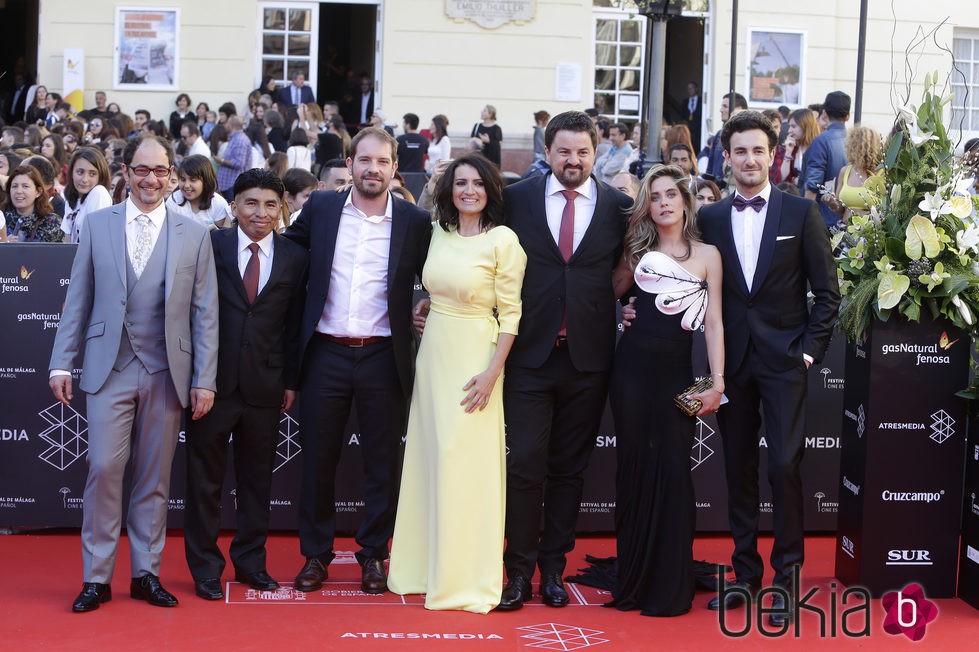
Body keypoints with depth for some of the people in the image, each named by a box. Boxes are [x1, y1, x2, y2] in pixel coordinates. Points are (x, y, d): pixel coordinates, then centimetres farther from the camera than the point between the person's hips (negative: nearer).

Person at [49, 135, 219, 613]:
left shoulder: (194, 236, 5)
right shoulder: (97, 226, 6)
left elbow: (204, 313, 4)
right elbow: (77, 301, 7)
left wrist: (204, 380, -1)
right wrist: (62, 363, 0)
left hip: (167, 372, 1)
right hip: (111, 369, -1)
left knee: (155, 477, 7)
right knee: (104, 469, -6)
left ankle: (146, 573, 17)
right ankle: (96, 577, 4)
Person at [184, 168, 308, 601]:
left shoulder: (294, 258, 6)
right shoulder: (210, 247, -1)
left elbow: (294, 325, 7)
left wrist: (291, 381, 5)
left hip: (265, 386, 2)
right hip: (213, 382, -2)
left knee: (257, 477, 12)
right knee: (205, 478, 6)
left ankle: (250, 560, 25)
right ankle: (205, 566, 17)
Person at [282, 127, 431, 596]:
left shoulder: (415, 222, 0)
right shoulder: (320, 208, 3)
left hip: (383, 358, -1)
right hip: (325, 354, 1)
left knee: (382, 463, 7)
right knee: (318, 459, 8)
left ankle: (374, 555, 21)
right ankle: (315, 554, 20)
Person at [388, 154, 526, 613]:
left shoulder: (502, 240, -10)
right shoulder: (439, 233, 7)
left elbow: (510, 313, -11)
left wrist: (491, 373, -16)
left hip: (475, 355, -6)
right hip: (433, 351, 6)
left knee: (465, 460, -3)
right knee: (430, 455, 11)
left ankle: (466, 576, 9)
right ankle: (427, 563, 24)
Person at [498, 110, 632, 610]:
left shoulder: (619, 207, 3)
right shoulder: (516, 199, 2)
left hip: (588, 358, 1)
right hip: (530, 354, -1)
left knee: (568, 469, 10)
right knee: (524, 465, -4)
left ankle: (553, 566, 21)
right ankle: (519, 569, 7)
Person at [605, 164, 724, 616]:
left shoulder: (706, 255, 5)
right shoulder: (638, 251, 9)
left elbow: (713, 323, 1)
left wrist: (717, 382, -5)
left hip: (677, 371, -1)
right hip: (633, 366, 1)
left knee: (673, 469, -4)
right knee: (633, 466, 4)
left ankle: (670, 584, 6)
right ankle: (632, 579, 14)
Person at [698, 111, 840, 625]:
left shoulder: (800, 212, 1)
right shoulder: (710, 218, 6)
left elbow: (827, 290, 2)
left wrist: (811, 348, -5)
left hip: (784, 360, -2)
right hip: (732, 361, 3)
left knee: (784, 465, -8)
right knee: (738, 468, 8)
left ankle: (786, 577, 3)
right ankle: (745, 572, 18)